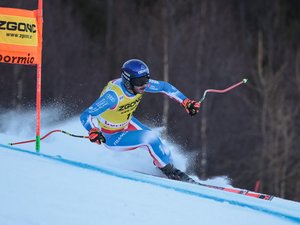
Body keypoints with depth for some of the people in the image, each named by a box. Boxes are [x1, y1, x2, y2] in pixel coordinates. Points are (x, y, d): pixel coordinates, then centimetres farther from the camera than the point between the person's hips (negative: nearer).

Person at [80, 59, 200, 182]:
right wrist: (93, 131, -57)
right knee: (150, 139, -19)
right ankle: (171, 172, 0)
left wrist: (186, 102, -4)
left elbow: (164, 87, 0)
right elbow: (86, 116, -38)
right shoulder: (114, 95, -38)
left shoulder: (140, 84, -18)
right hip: (110, 137, -7)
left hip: (126, 123, 7)